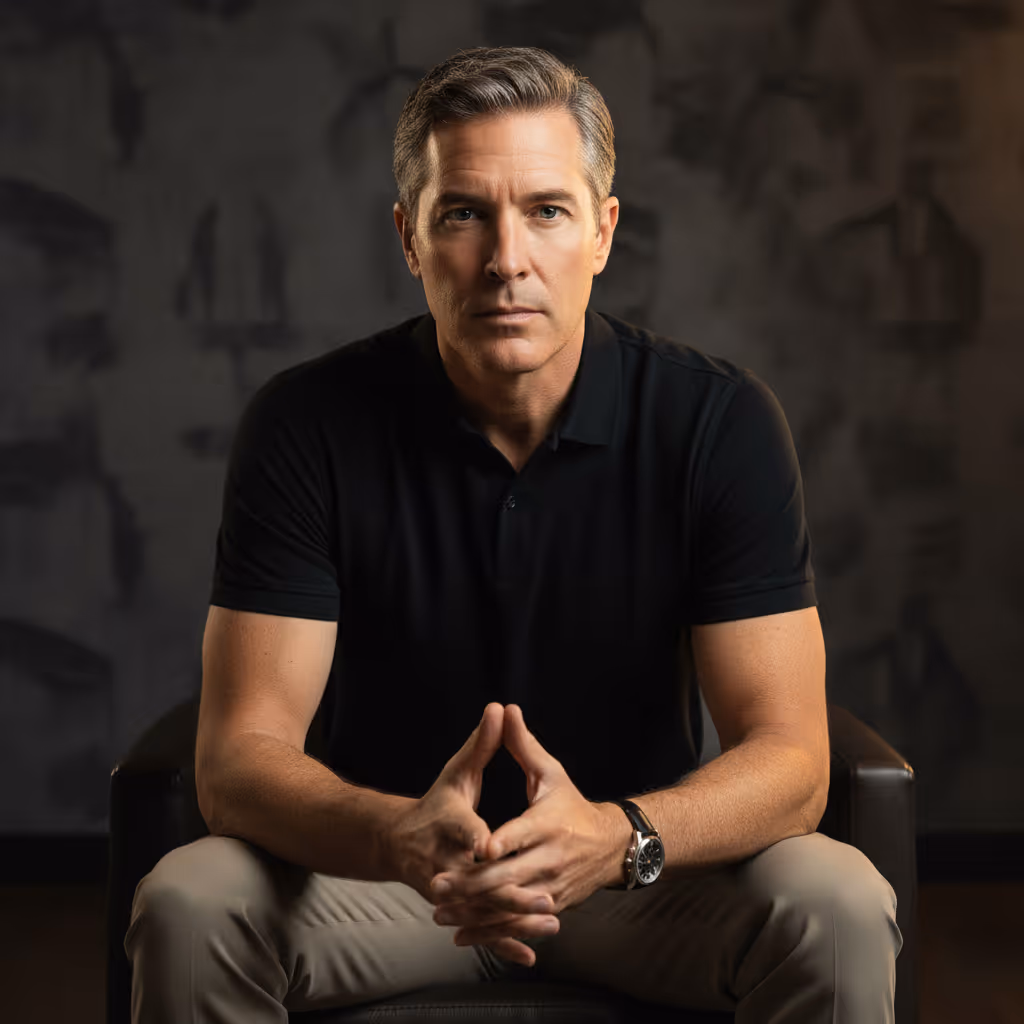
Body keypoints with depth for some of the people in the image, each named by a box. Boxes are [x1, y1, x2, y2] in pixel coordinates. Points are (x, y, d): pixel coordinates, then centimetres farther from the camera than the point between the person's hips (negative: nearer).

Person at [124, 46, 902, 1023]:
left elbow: (789, 758, -17)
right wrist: (400, 836, -40)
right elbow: (240, 755, -18)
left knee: (839, 913, -28)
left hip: (642, 861, 0)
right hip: (380, 862, 0)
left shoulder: (720, 421, -14)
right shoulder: (306, 425, -15)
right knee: (188, 909, -28)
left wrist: (617, 835, -38)